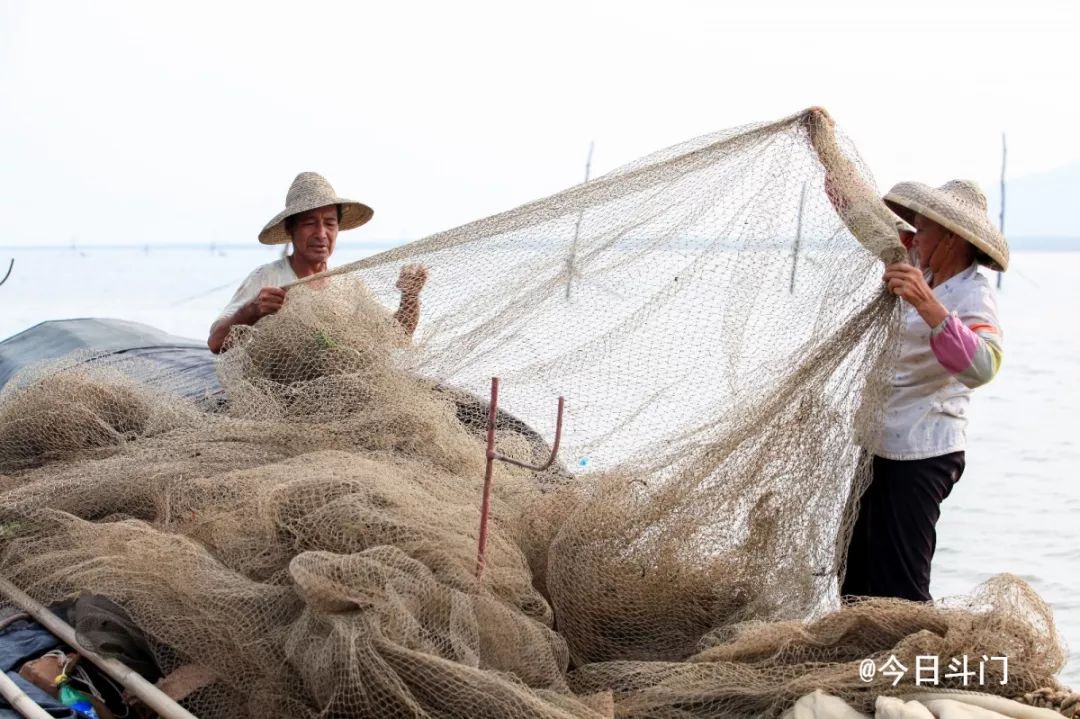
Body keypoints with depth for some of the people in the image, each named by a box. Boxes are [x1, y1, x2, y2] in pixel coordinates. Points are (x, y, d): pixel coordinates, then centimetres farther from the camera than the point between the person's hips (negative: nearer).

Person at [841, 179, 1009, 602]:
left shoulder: (973, 296, -15)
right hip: (883, 449, 9)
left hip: (921, 457, -9)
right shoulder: (924, 278, 11)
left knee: (900, 589, -8)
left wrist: (927, 305, -46)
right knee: (859, 584, 13)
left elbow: (981, 367, -36)